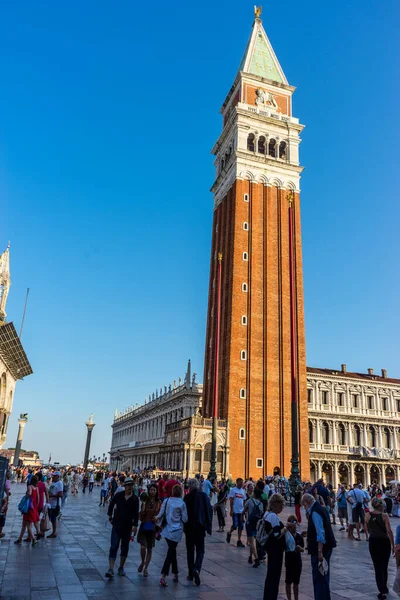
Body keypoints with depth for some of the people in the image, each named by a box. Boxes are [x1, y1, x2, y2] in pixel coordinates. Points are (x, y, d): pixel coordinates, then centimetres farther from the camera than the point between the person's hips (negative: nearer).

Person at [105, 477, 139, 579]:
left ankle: (121, 567, 26)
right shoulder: (118, 495, -4)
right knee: (114, 547, -8)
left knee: (125, 548, 11)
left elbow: (136, 513, -2)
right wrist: (110, 516, 10)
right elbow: (111, 504, 13)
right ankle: (111, 569, -10)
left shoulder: (135, 499, -4)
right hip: (117, 525, -1)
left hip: (128, 527, 1)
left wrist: (135, 525, -8)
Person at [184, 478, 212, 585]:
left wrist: (185, 524, 5)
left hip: (189, 527, -1)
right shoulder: (204, 496, -3)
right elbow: (209, 511, 0)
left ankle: (191, 573, 19)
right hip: (200, 527, 1)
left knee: (190, 550, 14)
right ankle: (196, 569, -14)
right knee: (200, 550, 9)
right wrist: (208, 526, 7)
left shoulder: (187, 497, -11)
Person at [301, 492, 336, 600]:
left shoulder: (315, 512, -20)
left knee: (318, 578, -3)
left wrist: (320, 552, -26)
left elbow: (320, 534, -26)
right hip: (327, 547, 11)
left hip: (319, 550, -11)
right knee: (324, 576, 21)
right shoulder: (320, 508, 11)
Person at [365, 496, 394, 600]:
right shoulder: (384, 516, -12)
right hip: (384, 542, -1)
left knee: (377, 566, 7)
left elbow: (368, 530, 6)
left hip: (373, 542, 1)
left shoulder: (368, 515, -3)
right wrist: (393, 545, -11)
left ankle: (382, 590, 0)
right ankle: (384, 588, 29)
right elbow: (389, 531, -17)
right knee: (384, 567, 17)